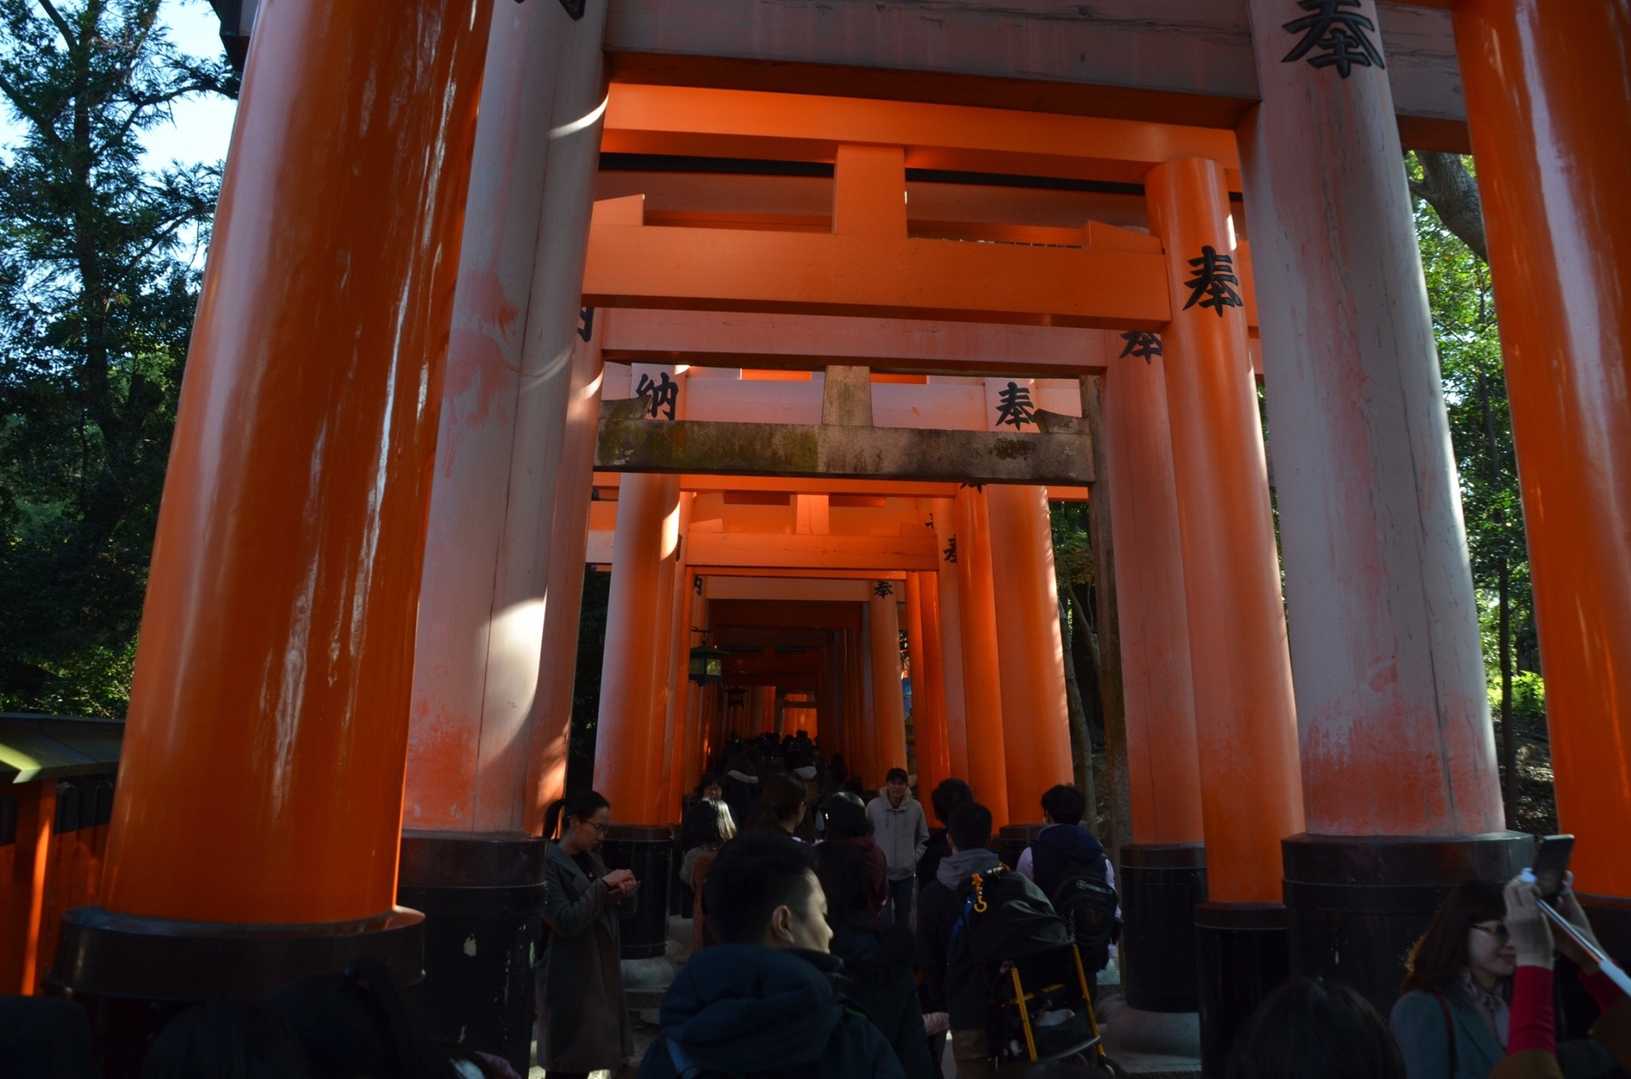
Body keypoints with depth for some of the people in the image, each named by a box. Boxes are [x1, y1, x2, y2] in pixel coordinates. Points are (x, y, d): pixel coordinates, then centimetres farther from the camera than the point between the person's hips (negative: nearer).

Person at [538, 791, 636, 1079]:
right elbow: (567, 922, -22)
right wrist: (603, 885, -21)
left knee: (586, 1056, 10)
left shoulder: (591, 858, 9)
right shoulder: (546, 863, -15)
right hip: (567, 976, -7)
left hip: (600, 970, 7)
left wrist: (621, 893, -3)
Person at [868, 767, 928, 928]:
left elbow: (923, 838, 8)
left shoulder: (915, 807, -4)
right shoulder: (873, 806, -9)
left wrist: (915, 857, 0)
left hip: (906, 872, 2)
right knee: (883, 917, -2)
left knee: (904, 915, 15)